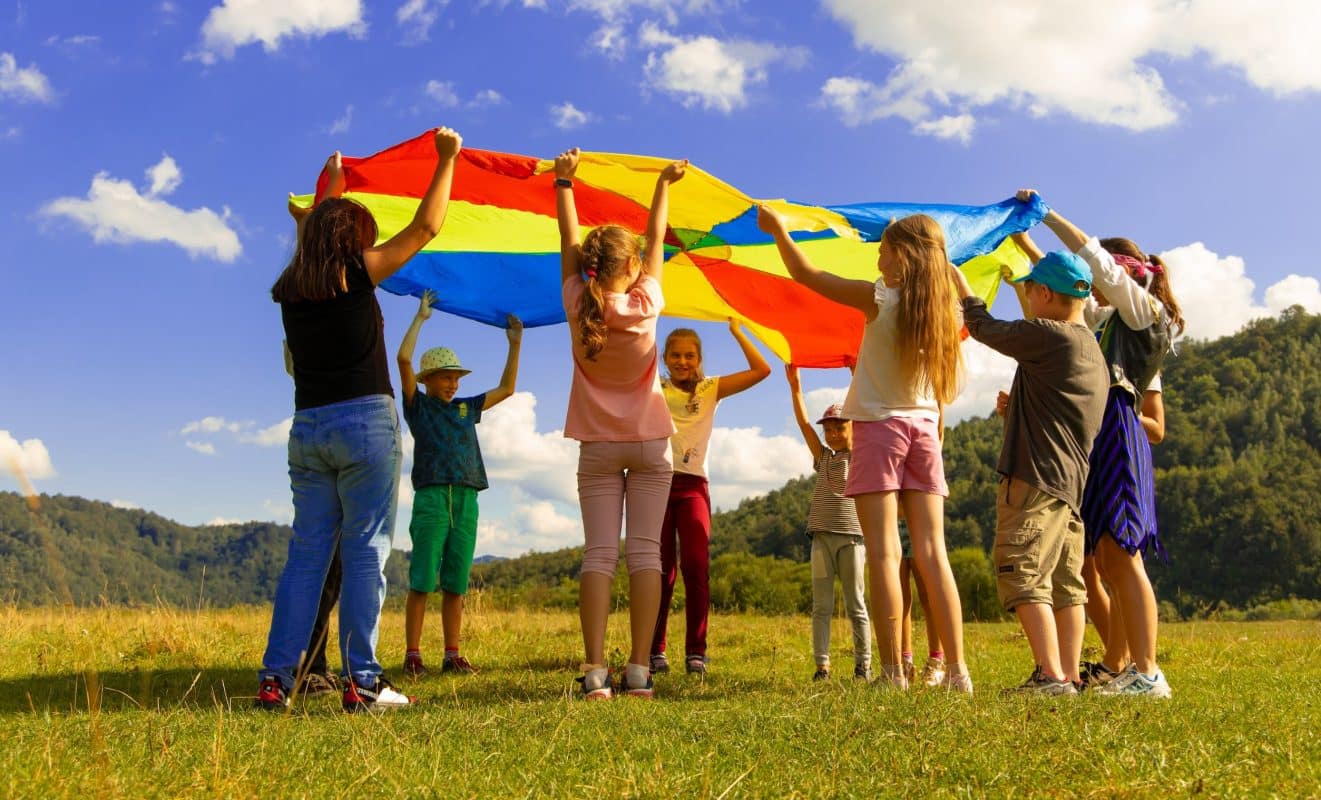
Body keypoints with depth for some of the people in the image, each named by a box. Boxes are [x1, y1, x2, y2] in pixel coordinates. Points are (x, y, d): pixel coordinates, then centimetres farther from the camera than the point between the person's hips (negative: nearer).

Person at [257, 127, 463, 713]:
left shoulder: (290, 289, 11)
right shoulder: (356, 273, -4)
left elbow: (316, 232, 31)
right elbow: (425, 228, 1)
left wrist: (332, 182, 46)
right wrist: (446, 159, 11)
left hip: (307, 428, 6)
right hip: (365, 422, -5)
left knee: (307, 551, 9)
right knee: (365, 550, -3)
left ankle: (275, 678, 7)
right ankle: (362, 681, -3)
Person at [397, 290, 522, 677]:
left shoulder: (465, 408, 20)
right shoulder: (418, 405, 7)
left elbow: (506, 388, 26)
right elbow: (404, 359, -5)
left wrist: (515, 344, 20)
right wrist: (420, 317, -1)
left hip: (466, 500, 5)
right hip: (431, 498, -4)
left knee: (455, 584, 5)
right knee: (422, 581, -6)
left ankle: (452, 655, 8)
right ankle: (412, 655, -4)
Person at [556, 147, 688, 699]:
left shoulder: (578, 305, -7)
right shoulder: (645, 303, -9)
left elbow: (568, 242, 5)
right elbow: (657, 241, 5)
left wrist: (563, 182, 17)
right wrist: (664, 184, 18)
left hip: (598, 447, 1)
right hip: (649, 444, -1)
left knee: (598, 554, -3)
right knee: (644, 552, -2)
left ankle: (595, 671, -11)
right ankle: (639, 670, -7)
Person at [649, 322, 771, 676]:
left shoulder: (711, 389, 11)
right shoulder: (653, 389, 11)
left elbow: (761, 370, 4)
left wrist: (736, 330, 3)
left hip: (693, 485, 0)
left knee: (696, 567, -11)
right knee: (661, 569, -1)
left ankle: (696, 651, -5)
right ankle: (655, 651, 6)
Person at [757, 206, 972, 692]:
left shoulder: (880, 298, -8)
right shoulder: (944, 309, 4)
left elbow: (805, 275, -2)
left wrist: (778, 229, 12)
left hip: (879, 427, -5)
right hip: (924, 428, 5)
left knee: (883, 552, -6)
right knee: (932, 553, 4)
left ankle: (893, 673, -9)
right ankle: (957, 671, 1)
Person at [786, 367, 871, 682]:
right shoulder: (823, 457, 13)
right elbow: (804, 423, 3)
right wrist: (794, 386, -7)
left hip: (852, 536, -3)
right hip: (821, 536, 3)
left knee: (855, 605, 2)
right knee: (821, 605, 1)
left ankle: (863, 664, 7)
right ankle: (822, 665, 2)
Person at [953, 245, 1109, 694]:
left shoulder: (1047, 336, -11)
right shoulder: (1092, 350, 17)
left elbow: (984, 328, 1)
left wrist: (961, 285, 16)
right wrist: (1016, 408, 31)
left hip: (1037, 478, -10)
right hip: (1073, 481, 10)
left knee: (1023, 576, -10)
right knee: (1065, 584, 9)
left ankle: (1051, 676, -14)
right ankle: (1069, 675, 10)